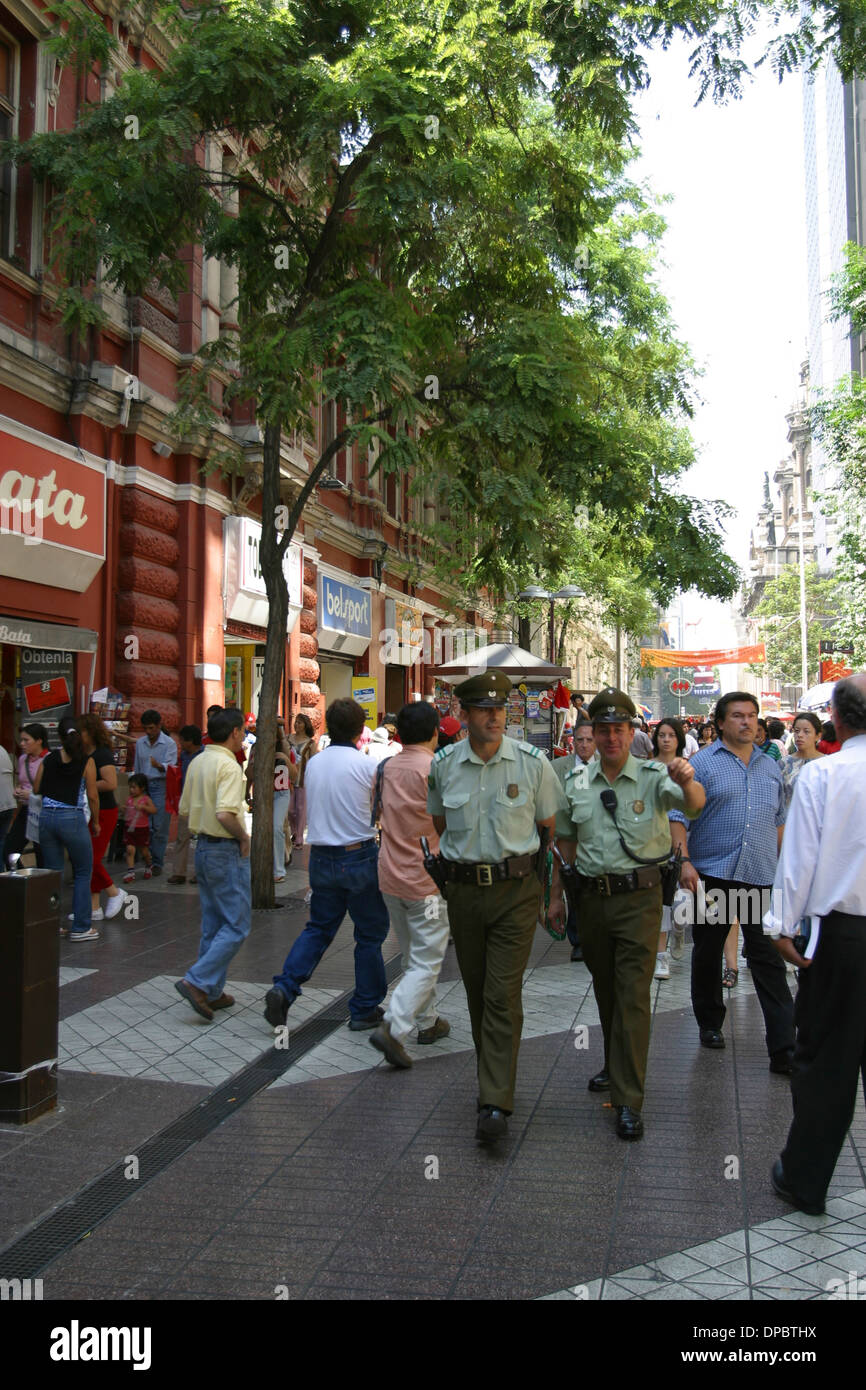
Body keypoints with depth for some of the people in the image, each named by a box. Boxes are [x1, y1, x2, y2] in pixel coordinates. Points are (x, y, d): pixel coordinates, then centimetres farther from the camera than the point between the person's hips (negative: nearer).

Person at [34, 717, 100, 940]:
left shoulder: (48, 759, 5)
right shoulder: (86, 761, -5)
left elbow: (37, 789, 11)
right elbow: (92, 796, -5)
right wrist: (95, 822, 7)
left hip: (47, 817, 4)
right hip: (72, 818, -4)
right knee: (82, 874, 7)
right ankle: (80, 928, 6)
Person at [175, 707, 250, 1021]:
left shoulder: (196, 763, 10)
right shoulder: (228, 765, -18)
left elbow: (184, 809, 15)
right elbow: (225, 813, -28)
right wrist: (244, 837, -14)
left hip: (203, 847, 9)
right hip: (227, 851, -9)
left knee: (213, 924, 15)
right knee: (237, 925, -2)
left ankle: (212, 992, 20)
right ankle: (197, 982, -9)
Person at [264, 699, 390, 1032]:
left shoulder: (313, 764, 4)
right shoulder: (367, 765, -12)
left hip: (321, 857, 5)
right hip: (360, 856, -5)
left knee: (318, 928, 16)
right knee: (369, 935, 9)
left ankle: (284, 988, -1)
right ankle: (365, 1010, 17)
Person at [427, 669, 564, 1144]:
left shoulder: (532, 762, -5)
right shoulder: (443, 764, 0)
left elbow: (552, 829, 2)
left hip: (517, 890, -3)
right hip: (463, 889, 3)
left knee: (503, 994, -8)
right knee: (476, 990, 13)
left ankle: (496, 1104, -6)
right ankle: (493, 1076, 32)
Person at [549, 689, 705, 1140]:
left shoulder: (653, 777, -8)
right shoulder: (577, 783, 4)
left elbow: (693, 803, -27)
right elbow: (566, 842, 13)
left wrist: (687, 782, -50)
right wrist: (556, 895, 12)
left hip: (639, 896, -4)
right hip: (592, 896, 4)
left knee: (633, 996, -6)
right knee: (604, 988, 18)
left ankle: (628, 1099, 0)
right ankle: (615, 1065, 39)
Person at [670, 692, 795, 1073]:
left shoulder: (770, 767, 13)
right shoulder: (702, 764, -1)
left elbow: (778, 822, 21)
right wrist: (684, 862, -16)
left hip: (760, 877, 2)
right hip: (712, 874, -2)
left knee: (769, 960, -2)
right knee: (707, 952, 12)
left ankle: (784, 1049, 0)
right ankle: (710, 1024, 31)